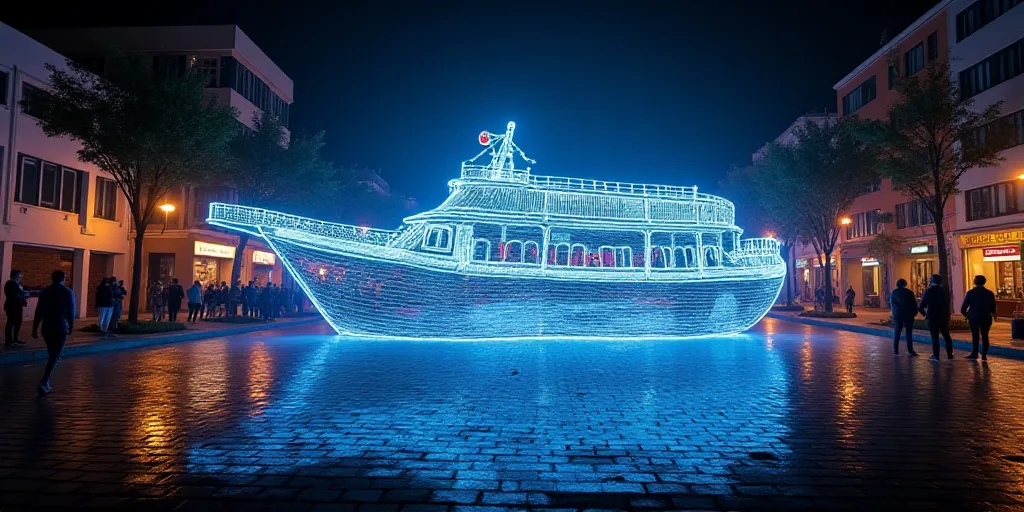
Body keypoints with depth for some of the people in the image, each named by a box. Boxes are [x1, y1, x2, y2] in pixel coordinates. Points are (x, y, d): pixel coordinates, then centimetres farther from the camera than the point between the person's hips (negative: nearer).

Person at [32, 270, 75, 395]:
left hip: (46, 328, 4)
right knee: (55, 356, -3)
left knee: (51, 354, 17)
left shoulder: (44, 291, 5)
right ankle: (44, 382, -17)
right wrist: (71, 327, 10)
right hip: (61, 328, -3)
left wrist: (34, 328, 6)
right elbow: (71, 312, -2)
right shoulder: (68, 292, -2)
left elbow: (39, 312, 3)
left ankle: (46, 382, 17)